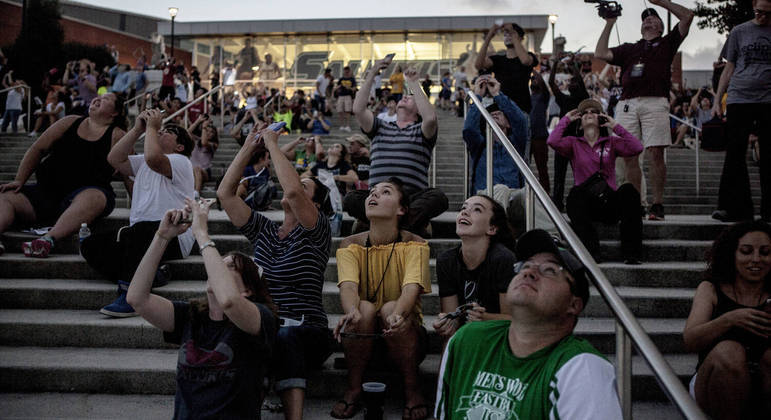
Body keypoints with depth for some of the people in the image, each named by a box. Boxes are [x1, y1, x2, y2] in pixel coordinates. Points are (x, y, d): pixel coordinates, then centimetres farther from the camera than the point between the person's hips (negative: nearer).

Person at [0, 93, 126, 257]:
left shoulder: (117, 136, 6)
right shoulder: (70, 122, 18)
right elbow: (38, 149, 16)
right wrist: (19, 180, 6)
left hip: (88, 191, -5)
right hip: (47, 191, 5)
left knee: (92, 198, -41)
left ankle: (49, 238, -60)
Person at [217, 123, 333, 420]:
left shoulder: (316, 232, 0)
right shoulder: (263, 231, 17)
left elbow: (292, 191, -20)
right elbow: (225, 193, 11)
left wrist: (272, 144, -9)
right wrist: (249, 147, 8)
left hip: (305, 332, -4)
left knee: (285, 337, -39)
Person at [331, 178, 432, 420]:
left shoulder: (414, 245, -6)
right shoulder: (351, 245, -2)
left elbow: (412, 287, -24)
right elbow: (348, 286, -20)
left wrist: (398, 314, -47)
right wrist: (351, 312, -45)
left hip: (403, 332, -1)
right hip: (363, 337, 1)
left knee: (390, 308, -32)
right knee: (364, 307, -30)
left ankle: (412, 389, -13)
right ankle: (353, 389, -12)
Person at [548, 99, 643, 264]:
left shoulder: (611, 142, 16)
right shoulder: (573, 143, 14)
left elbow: (637, 148, -1)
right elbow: (553, 141, -8)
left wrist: (616, 126, 4)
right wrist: (566, 119, 7)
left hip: (610, 202, 1)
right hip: (585, 204, -1)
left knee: (628, 190, -29)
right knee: (575, 193, -34)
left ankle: (630, 253, -30)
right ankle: (590, 253, -38)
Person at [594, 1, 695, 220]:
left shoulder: (666, 44, 23)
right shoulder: (628, 48, 29)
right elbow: (601, 53, 17)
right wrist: (609, 23, 23)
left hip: (655, 102, -3)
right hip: (627, 105, 3)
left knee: (655, 154, -11)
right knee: (629, 156, -3)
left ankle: (657, 205, -5)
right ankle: (637, 205, 4)